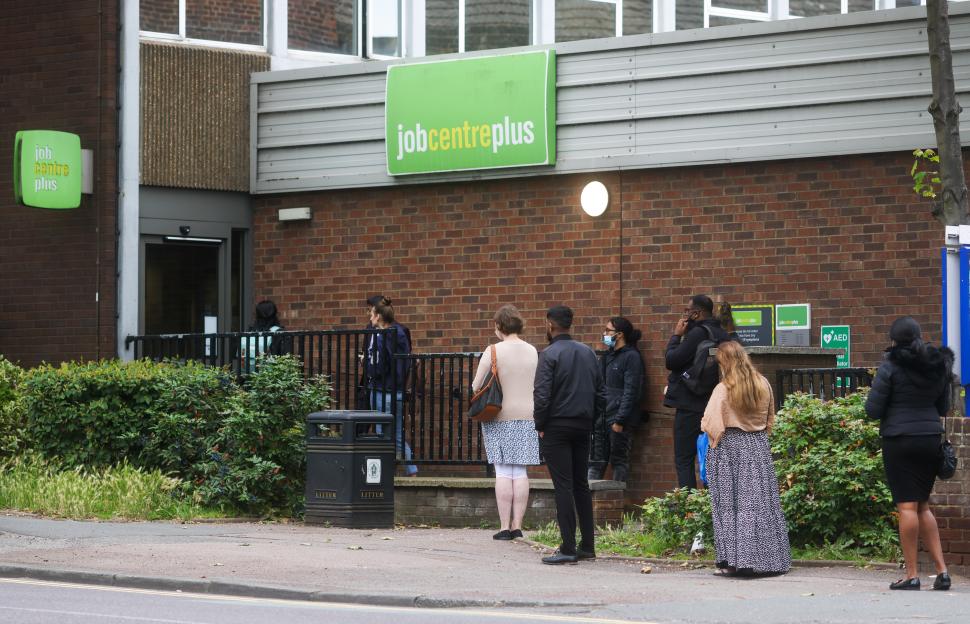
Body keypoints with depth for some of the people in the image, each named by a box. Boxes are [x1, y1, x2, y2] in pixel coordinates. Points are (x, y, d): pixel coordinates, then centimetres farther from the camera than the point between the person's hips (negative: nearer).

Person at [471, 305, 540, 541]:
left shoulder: (493, 352, -8)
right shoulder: (533, 351, 5)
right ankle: (517, 525, 5)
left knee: (503, 472, -2)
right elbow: (538, 386, 13)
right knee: (520, 472, 5)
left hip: (500, 417, -4)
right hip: (527, 415, 4)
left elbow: (476, 387, -6)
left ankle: (505, 526, -3)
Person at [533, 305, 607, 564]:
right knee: (581, 485, 13)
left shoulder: (549, 355, -10)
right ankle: (587, 545, 14)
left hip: (557, 426, -6)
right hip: (583, 426, 6)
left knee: (563, 487, -5)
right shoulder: (588, 353, 10)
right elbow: (601, 393, 10)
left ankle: (568, 548, -7)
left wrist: (540, 425, -6)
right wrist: (589, 418, 15)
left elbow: (542, 395, -17)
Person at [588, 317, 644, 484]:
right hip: (601, 417, 8)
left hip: (618, 418, -8)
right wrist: (593, 414, 14)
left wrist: (620, 420, -19)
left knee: (619, 460, -3)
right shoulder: (608, 356, 18)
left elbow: (631, 392, -14)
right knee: (596, 461, 5)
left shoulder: (631, 357, -8)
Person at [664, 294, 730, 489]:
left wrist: (676, 335, -3)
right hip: (713, 405, 8)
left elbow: (671, 360, -13)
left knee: (684, 461, -6)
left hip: (690, 406, -8)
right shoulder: (721, 334, 11)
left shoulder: (697, 333, -16)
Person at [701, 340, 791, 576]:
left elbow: (710, 424, -15)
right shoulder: (763, 385, 3)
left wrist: (714, 442, 4)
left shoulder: (723, 389, -13)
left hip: (730, 447, -4)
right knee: (760, 503, 7)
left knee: (730, 504, 0)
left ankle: (734, 560, -2)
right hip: (758, 447, 4)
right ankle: (766, 558, 9)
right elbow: (769, 420, 14)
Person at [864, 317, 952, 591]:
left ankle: (912, 574, -2)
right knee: (923, 505, 15)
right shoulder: (939, 366, 7)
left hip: (900, 440, -5)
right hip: (931, 439, 5)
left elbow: (873, 410, -9)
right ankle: (941, 570, 8)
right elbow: (944, 407, 16)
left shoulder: (891, 366, -9)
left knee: (907, 506, -3)